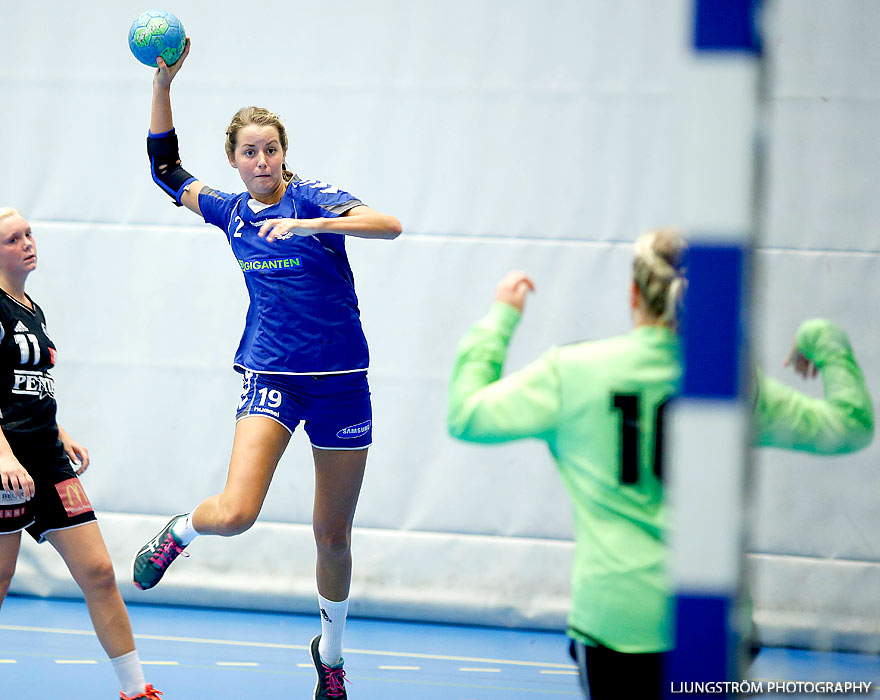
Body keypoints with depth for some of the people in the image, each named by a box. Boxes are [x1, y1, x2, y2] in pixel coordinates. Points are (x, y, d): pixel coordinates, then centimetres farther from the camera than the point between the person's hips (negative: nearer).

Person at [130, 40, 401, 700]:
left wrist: (309, 223, -35)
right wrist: (163, 83, 4)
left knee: (333, 536, 7)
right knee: (235, 514, -22)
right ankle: (179, 532, 13)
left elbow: (389, 225, -23)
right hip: (271, 375, 1)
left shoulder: (312, 198, -7)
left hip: (340, 381, -1)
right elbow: (166, 168, 16)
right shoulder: (230, 211, 5)